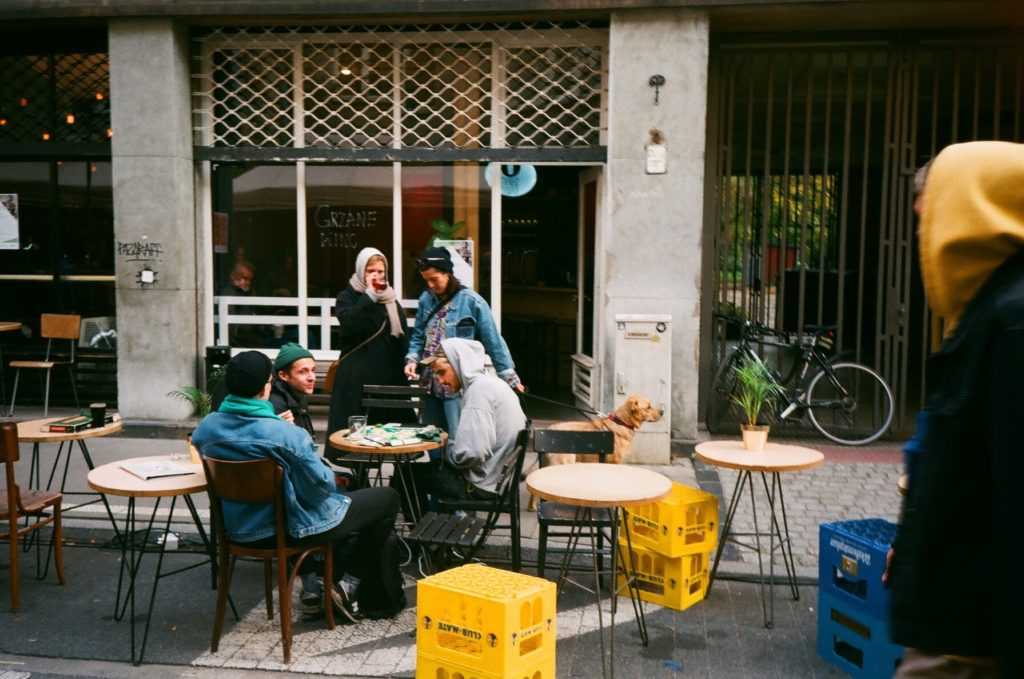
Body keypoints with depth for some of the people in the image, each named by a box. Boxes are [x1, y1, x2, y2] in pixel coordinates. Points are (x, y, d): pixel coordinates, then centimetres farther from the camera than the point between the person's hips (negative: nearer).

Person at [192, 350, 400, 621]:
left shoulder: (206, 427, -11)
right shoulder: (287, 434, -29)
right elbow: (322, 486, -23)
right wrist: (326, 468, 2)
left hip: (240, 529, 7)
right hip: (292, 530, -7)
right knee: (388, 498, 8)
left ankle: (310, 585, 36)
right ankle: (349, 586, 12)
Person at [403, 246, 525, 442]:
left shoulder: (471, 301, -11)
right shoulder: (426, 299, 5)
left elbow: (493, 341, -6)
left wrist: (509, 377, -4)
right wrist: (412, 359, -4)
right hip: (431, 383, 6)